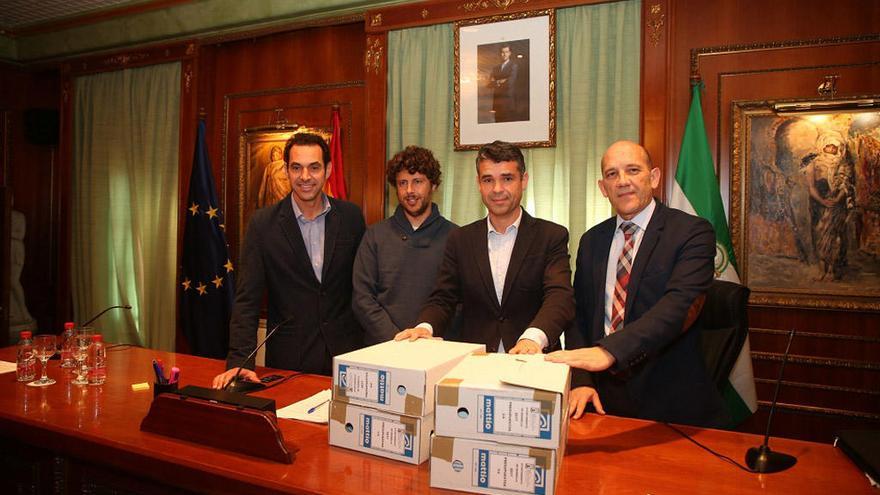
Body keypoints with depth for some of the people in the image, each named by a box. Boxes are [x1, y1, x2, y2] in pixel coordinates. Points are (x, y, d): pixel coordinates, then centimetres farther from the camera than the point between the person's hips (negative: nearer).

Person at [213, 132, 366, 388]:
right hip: (288, 358, -1)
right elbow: (247, 298, -7)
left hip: (345, 352, 2)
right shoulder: (263, 223, -6)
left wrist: (366, 344, 3)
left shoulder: (351, 217, -1)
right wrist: (239, 361, -16)